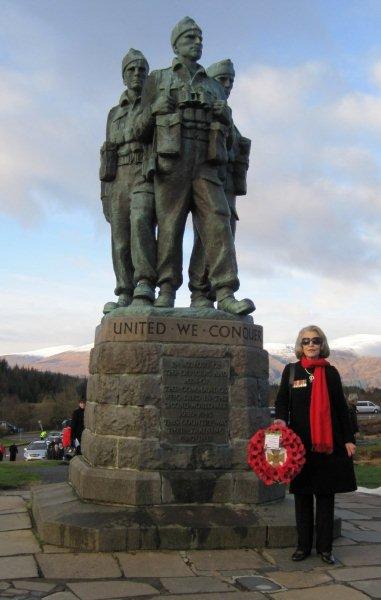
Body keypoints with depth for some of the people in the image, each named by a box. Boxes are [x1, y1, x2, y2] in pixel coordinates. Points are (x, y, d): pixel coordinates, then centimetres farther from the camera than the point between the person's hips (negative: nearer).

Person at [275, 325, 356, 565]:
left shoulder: (330, 372, 5)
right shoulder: (291, 371, 5)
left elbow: (341, 408, 6)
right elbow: (282, 401, 5)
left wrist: (349, 439, 2)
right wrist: (280, 419, -16)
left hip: (328, 442, 0)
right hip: (300, 441, 0)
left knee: (326, 493, 4)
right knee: (302, 494, 6)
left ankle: (325, 546, 12)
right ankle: (304, 545, 16)